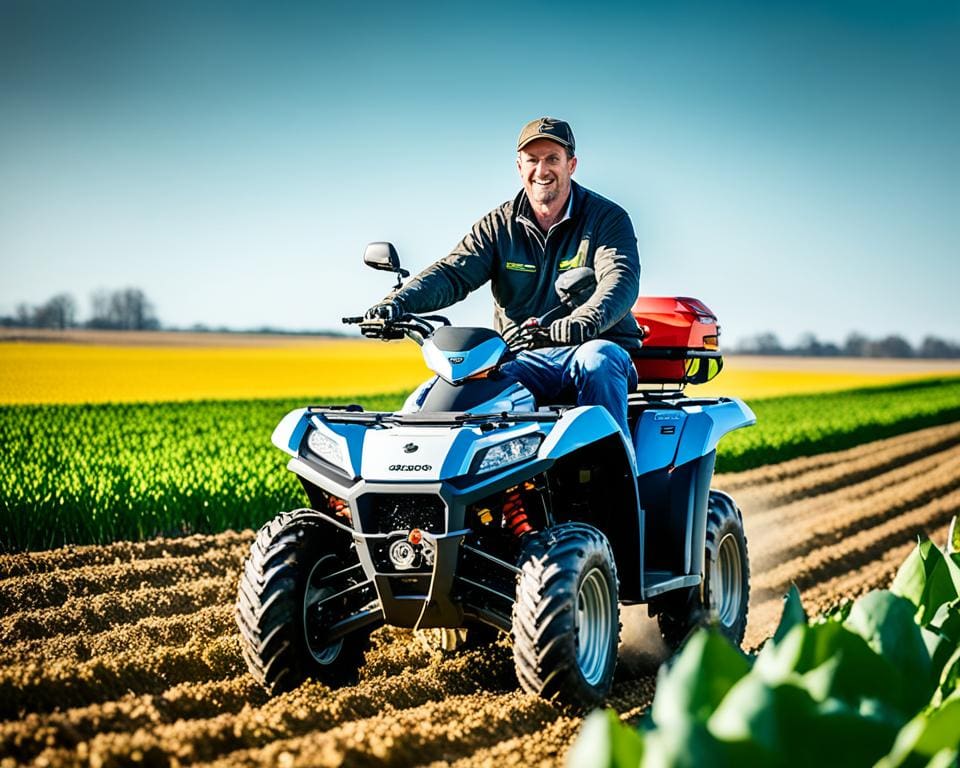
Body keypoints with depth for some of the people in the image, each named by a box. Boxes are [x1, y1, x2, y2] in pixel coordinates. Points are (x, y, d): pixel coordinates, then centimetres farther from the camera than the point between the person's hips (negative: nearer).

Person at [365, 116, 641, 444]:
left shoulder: (608, 218, 0)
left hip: (594, 347, -2)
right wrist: (398, 302, -24)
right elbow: (452, 272, -2)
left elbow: (621, 280, -17)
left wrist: (586, 320, -41)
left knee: (598, 359, -39)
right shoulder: (499, 226, 10)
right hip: (522, 360, 2)